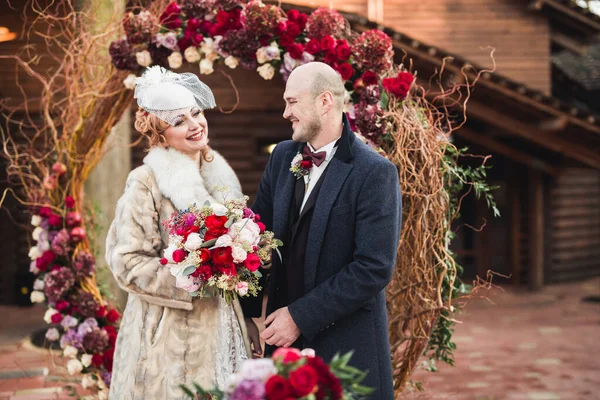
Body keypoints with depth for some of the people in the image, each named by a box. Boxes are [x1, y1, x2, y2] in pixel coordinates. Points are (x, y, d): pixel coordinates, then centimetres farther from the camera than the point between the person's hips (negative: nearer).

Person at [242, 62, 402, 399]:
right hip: (285, 336, 5)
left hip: (346, 342, -5)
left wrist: (301, 316, -16)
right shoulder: (283, 156, 6)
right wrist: (246, 312, 0)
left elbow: (375, 268, -17)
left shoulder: (375, 173, -13)